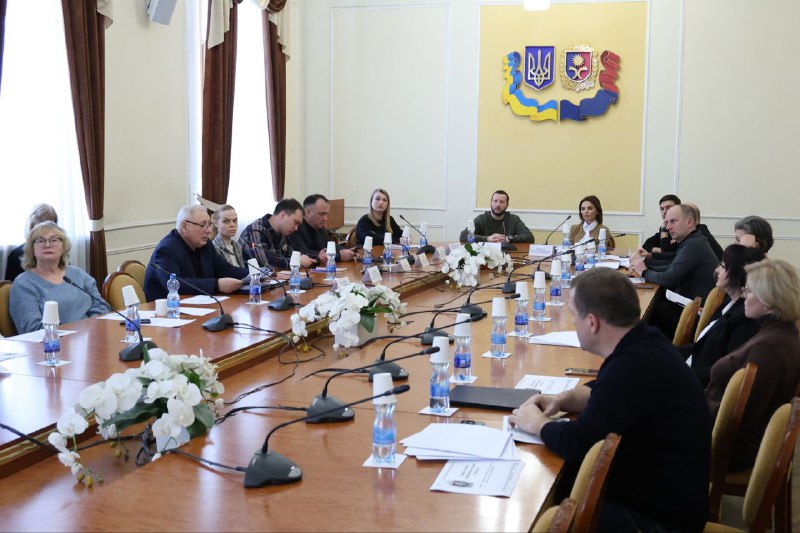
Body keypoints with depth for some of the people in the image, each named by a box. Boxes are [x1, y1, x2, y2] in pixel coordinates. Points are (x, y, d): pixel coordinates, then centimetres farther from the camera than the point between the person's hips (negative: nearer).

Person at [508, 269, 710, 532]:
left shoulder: (636, 365, -29)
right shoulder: (644, 342, 0)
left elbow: (576, 443, -25)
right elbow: (604, 392, 20)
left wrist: (537, 423, -6)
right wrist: (562, 399, 3)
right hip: (651, 485, 9)